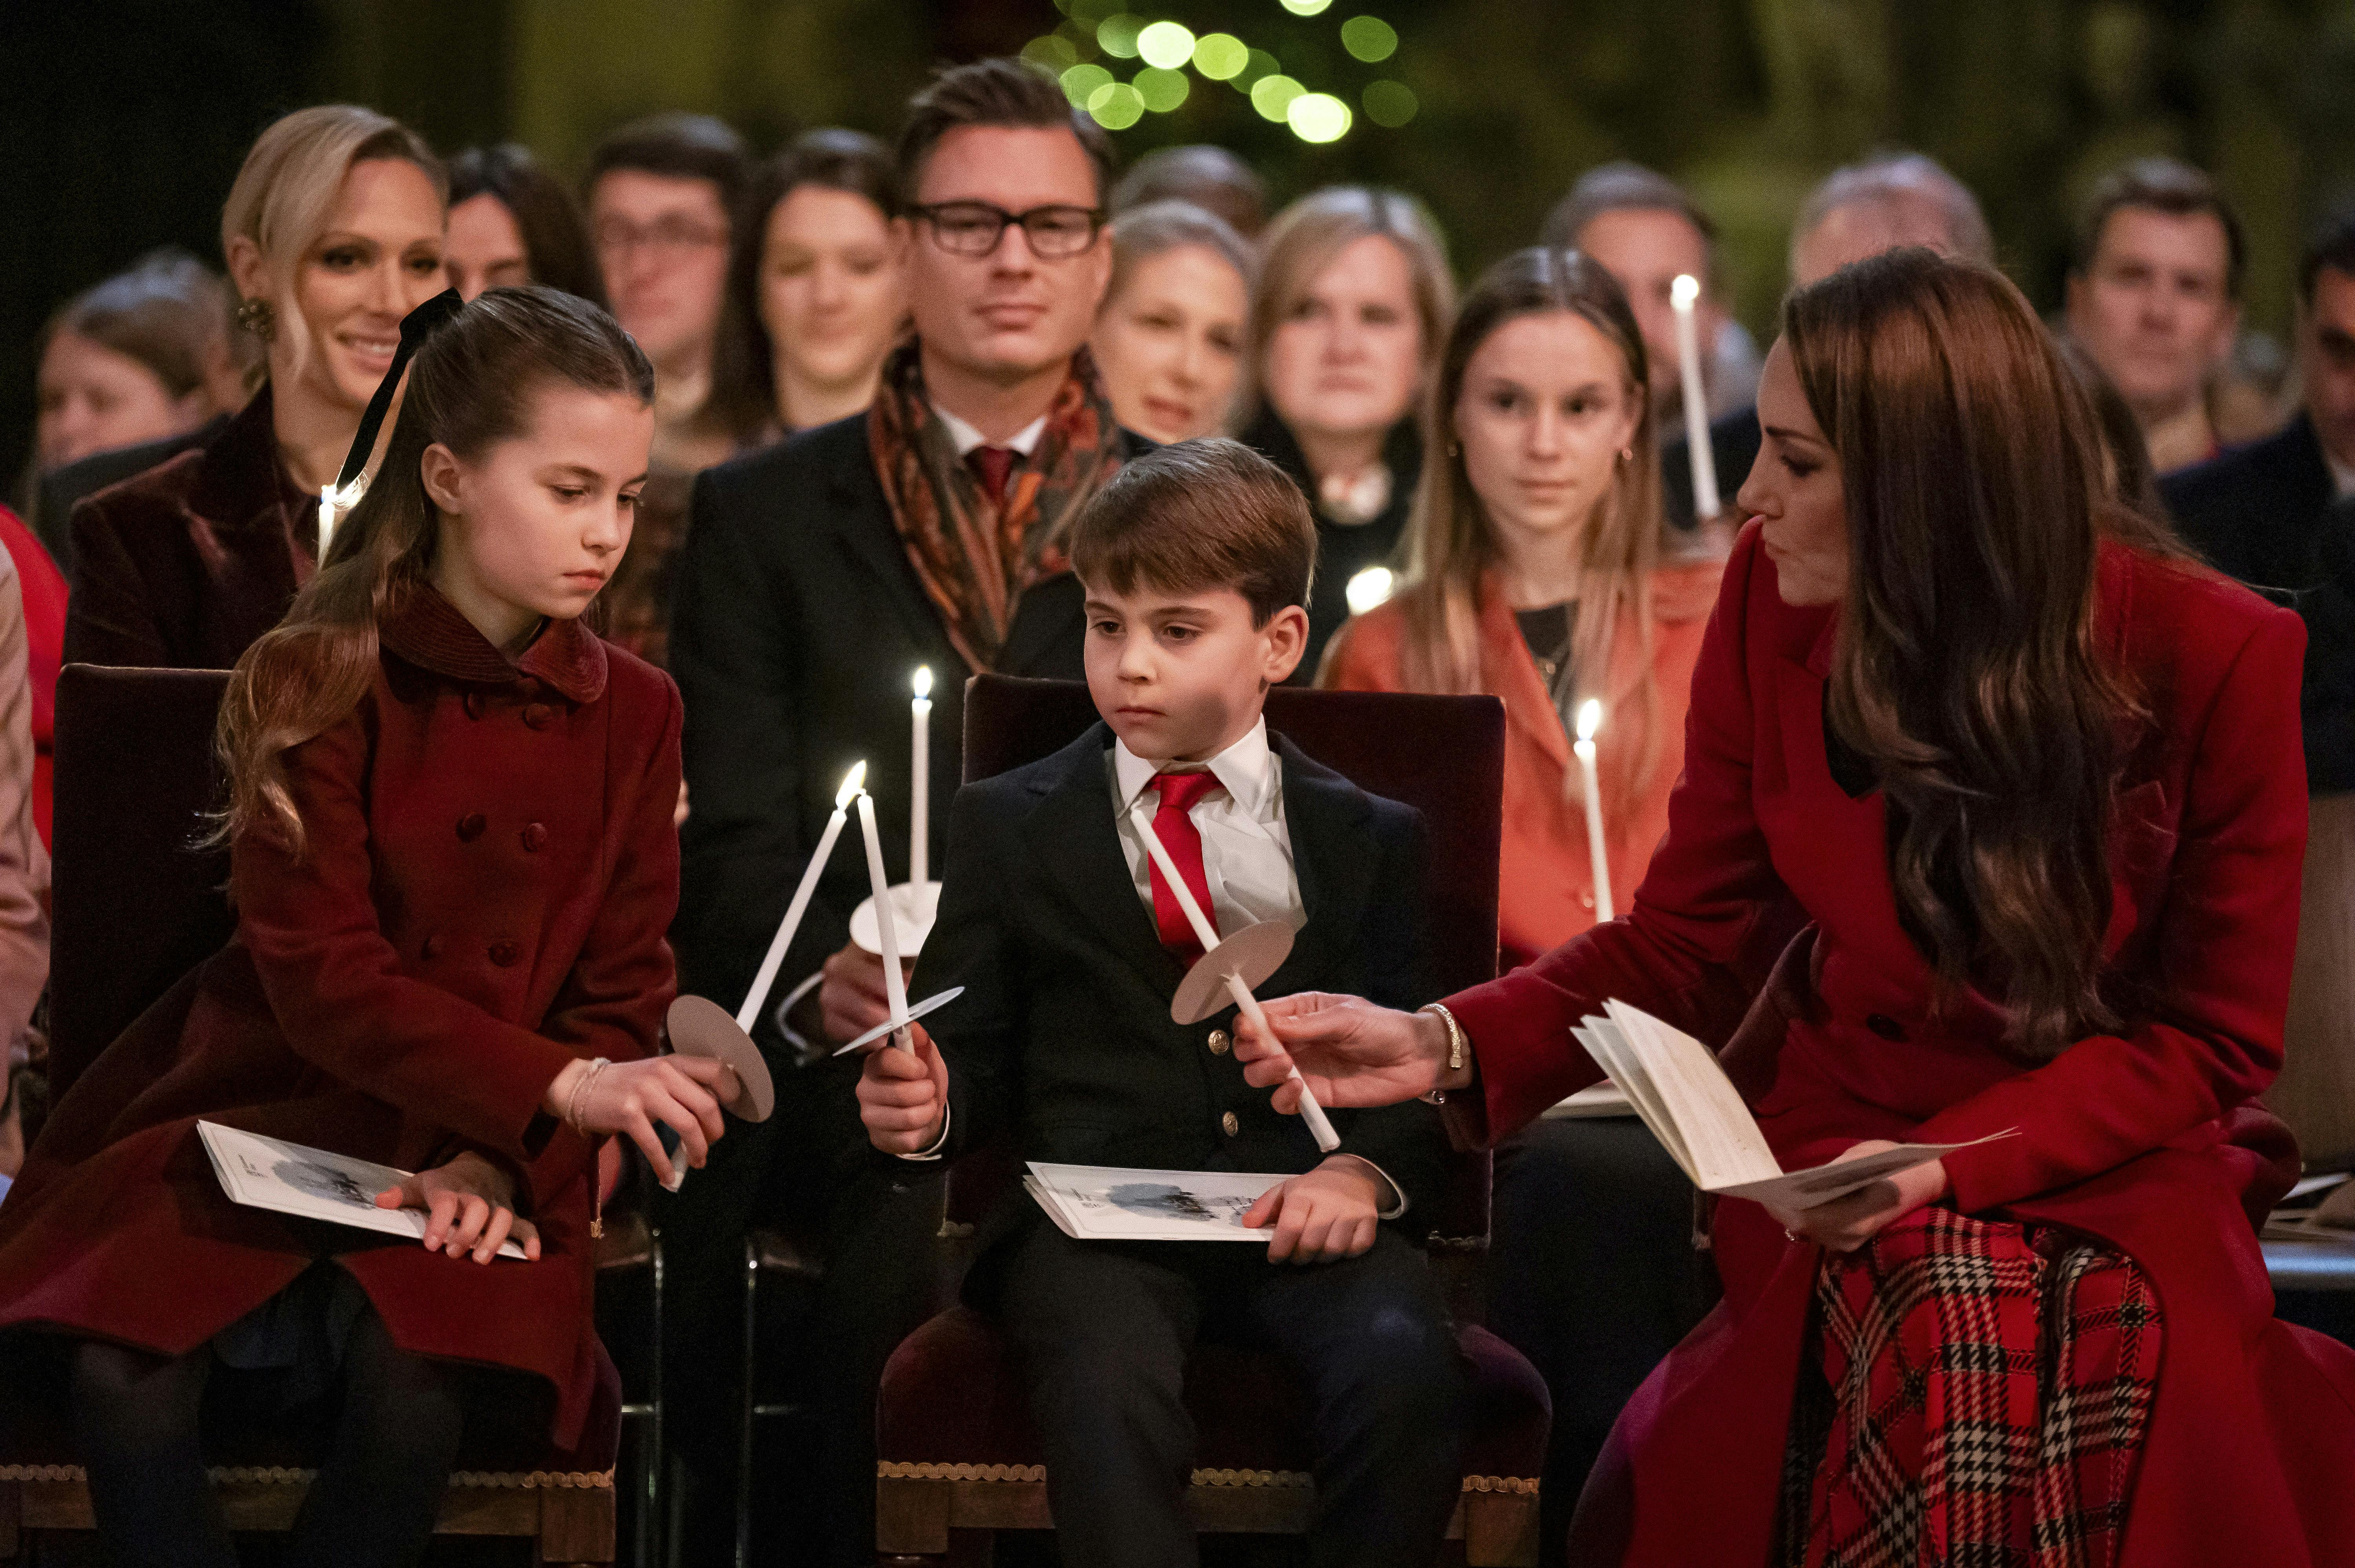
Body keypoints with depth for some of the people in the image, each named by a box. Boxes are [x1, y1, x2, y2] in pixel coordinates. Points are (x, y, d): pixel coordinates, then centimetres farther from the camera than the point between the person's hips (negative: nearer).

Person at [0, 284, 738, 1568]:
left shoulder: (634, 715, 5)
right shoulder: (315, 686, -6)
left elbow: (620, 999, 4)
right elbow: (324, 979, -14)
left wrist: (504, 1156, -16)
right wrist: (563, 1086, -27)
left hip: (489, 1166, 1)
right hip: (272, 1122, -1)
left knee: (414, 1381, -32)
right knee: (123, 1376, -30)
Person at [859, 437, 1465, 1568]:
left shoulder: (1369, 841, 18)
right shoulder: (1007, 825, 19)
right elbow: (974, 1052, 17)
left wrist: (1368, 1170, -11)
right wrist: (926, 1107, -6)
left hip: (1303, 1216, 1)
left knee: (1404, 1371, -33)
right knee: (1110, 1393, -36)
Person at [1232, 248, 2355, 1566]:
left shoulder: (2218, 658, -12)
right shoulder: (1776, 605, -3)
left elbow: (2210, 1042, -4)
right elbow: (1681, 945, 4)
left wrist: (1949, 1163, -18)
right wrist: (1442, 1046, -12)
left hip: (2115, 1156, -1)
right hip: (1841, 1124, 1)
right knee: (1937, 1324, -33)